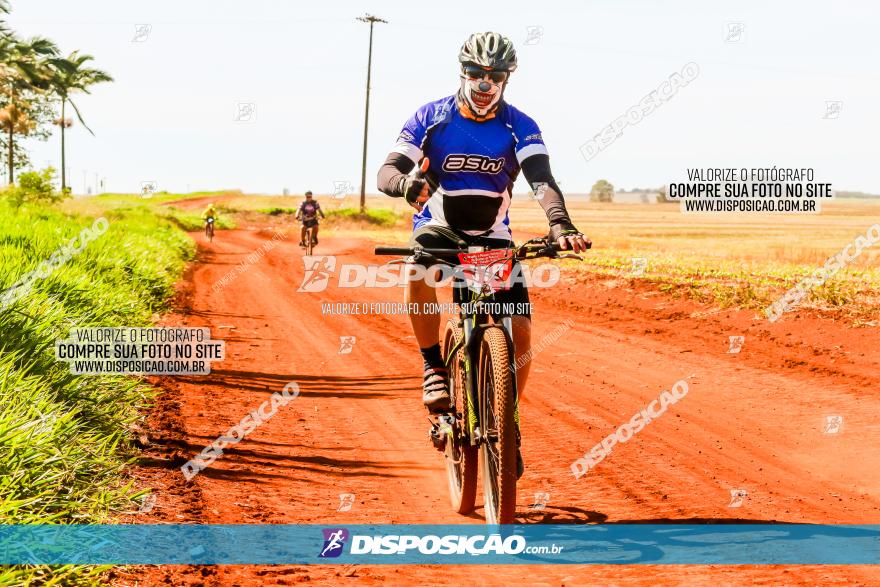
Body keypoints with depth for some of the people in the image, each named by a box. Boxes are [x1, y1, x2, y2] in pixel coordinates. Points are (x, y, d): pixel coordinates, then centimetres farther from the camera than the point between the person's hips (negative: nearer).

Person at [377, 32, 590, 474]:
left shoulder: (520, 127, -8)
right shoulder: (431, 118, -9)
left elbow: (542, 180, -23)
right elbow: (387, 171, -17)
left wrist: (561, 226, -44)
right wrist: (406, 183, -43)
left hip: (492, 237, 1)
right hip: (438, 227, -1)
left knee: (520, 331, -13)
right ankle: (434, 365, -17)